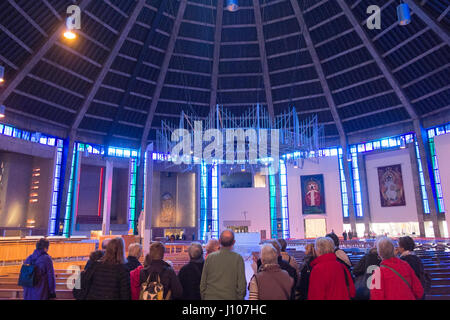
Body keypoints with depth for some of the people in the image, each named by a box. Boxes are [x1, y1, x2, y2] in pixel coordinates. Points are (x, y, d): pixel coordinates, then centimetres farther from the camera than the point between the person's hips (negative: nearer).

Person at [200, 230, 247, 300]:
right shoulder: (238, 258, -6)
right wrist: (239, 298, 8)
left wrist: (203, 297, 16)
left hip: (210, 297, 2)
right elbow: (242, 284, -5)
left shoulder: (210, 257, -1)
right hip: (230, 297, -2)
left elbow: (203, 283, 4)